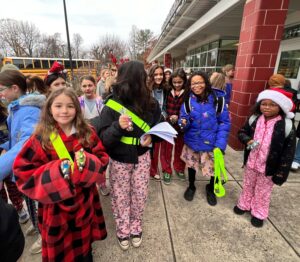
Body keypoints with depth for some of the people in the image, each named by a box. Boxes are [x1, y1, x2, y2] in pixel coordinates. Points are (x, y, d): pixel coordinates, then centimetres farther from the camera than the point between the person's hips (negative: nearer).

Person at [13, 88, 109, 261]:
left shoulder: (87, 132, -6)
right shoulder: (40, 138, -12)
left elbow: (103, 158, -2)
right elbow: (23, 173, -11)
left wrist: (87, 162, -24)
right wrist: (58, 170, -25)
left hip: (84, 202, 2)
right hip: (56, 207, -2)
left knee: (85, 248, 24)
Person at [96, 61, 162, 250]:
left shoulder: (151, 103, -7)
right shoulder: (112, 105, -16)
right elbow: (103, 138, -17)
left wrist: (151, 138, -16)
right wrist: (117, 127, -37)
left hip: (142, 157, 3)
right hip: (119, 160, -2)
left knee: (140, 194, 15)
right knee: (120, 196, 14)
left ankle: (136, 228, 41)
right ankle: (123, 230, 39)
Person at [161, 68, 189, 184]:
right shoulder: (168, 92, -2)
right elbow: (164, 107, 4)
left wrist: (178, 117, -23)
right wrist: (168, 117, -12)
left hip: (181, 126, -1)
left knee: (180, 148, 17)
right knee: (166, 149, 9)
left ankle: (179, 168, 39)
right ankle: (166, 171, 29)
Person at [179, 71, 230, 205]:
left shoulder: (218, 98, -12)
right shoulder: (188, 100, -6)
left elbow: (224, 123, -10)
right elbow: (183, 119, -2)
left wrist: (220, 144, -18)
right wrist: (184, 122, -28)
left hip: (211, 142, -2)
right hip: (192, 141, 2)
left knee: (213, 168, 10)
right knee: (191, 165, 19)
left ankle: (211, 189, 43)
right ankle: (191, 186, 47)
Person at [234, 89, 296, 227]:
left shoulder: (287, 126, -18)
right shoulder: (254, 119, -7)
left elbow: (288, 152, -14)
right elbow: (242, 132, 7)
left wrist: (281, 173, -12)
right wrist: (248, 140, -17)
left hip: (269, 167, -3)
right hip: (251, 163, 3)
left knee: (263, 192, 18)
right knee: (247, 186, 24)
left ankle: (259, 214, 40)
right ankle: (244, 205, 47)